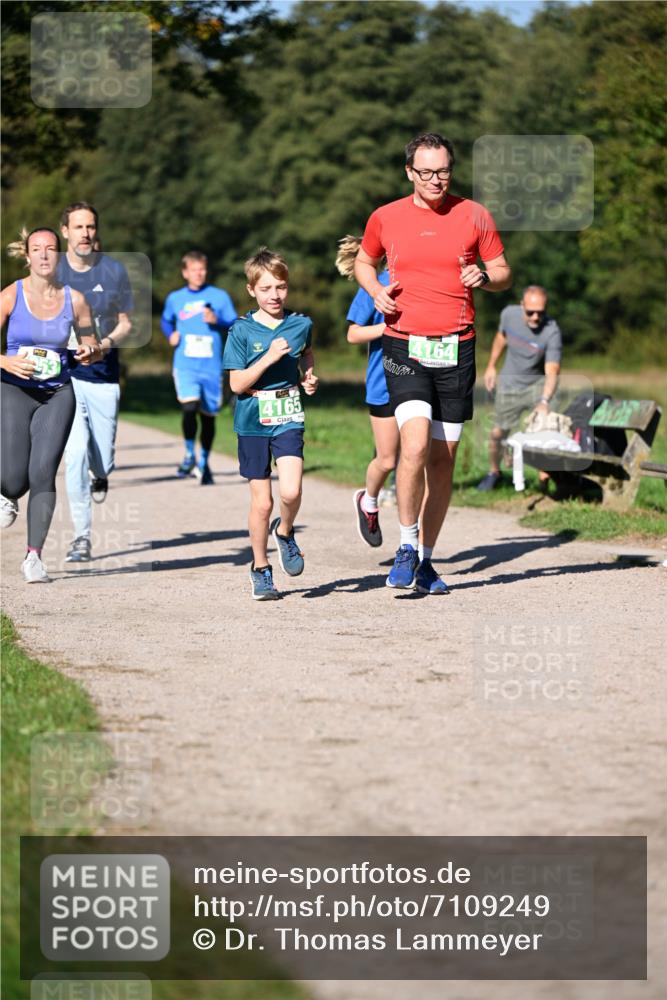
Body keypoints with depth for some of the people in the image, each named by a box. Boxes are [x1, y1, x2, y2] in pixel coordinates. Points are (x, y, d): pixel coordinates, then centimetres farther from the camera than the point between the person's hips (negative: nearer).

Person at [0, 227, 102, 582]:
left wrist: (91, 352, -11)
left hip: (57, 395, 1)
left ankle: (33, 556, -1)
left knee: (43, 474, -10)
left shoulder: (75, 300, 0)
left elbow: (91, 348, 11)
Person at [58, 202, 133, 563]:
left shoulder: (114, 271, 2)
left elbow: (125, 323, 9)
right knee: (75, 452, -16)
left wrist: (107, 342, -11)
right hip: (63, 374, -1)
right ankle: (81, 537, -9)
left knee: (103, 461, 1)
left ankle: (98, 475, 42)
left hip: (103, 374, 1)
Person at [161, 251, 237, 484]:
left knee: (208, 415, 8)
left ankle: (204, 462, 28)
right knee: (189, 407, -22)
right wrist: (170, 334, 5)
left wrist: (217, 321, -14)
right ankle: (190, 455, -3)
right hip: (185, 365, -1)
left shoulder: (219, 296, 3)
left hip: (211, 366, 1)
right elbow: (166, 321, 25)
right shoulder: (175, 299, 7)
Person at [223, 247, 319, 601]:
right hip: (253, 423, -1)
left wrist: (310, 376, 8)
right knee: (262, 502, 3)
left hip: (288, 419, 1)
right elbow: (237, 384, -10)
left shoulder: (300, 324, 2)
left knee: (291, 492, -18)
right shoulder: (242, 331, -5)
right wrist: (268, 358, -20)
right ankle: (260, 569, 20)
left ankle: (285, 532, 14)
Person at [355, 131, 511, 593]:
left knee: (444, 458, 5)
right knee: (416, 443, -21)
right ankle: (407, 546, -6)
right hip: (404, 346, -2)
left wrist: (485, 278, -12)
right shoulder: (385, 218, 5)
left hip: (456, 347, 2)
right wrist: (376, 292, 1)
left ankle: (426, 559, 17)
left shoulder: (474, 216, 5)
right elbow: (363, 262, 22)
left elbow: (504, 273, 11)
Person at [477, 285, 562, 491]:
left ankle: (545, 475, -17)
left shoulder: (551, 332, -28)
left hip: (538, 383, -3)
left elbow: (552, 372, -34)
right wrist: (491, 367, 16)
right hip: (510, 383, 3)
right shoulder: (509, 314, -15)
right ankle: (493, 472, 29)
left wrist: (544, 401, -49)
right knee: (498, 433, 5)